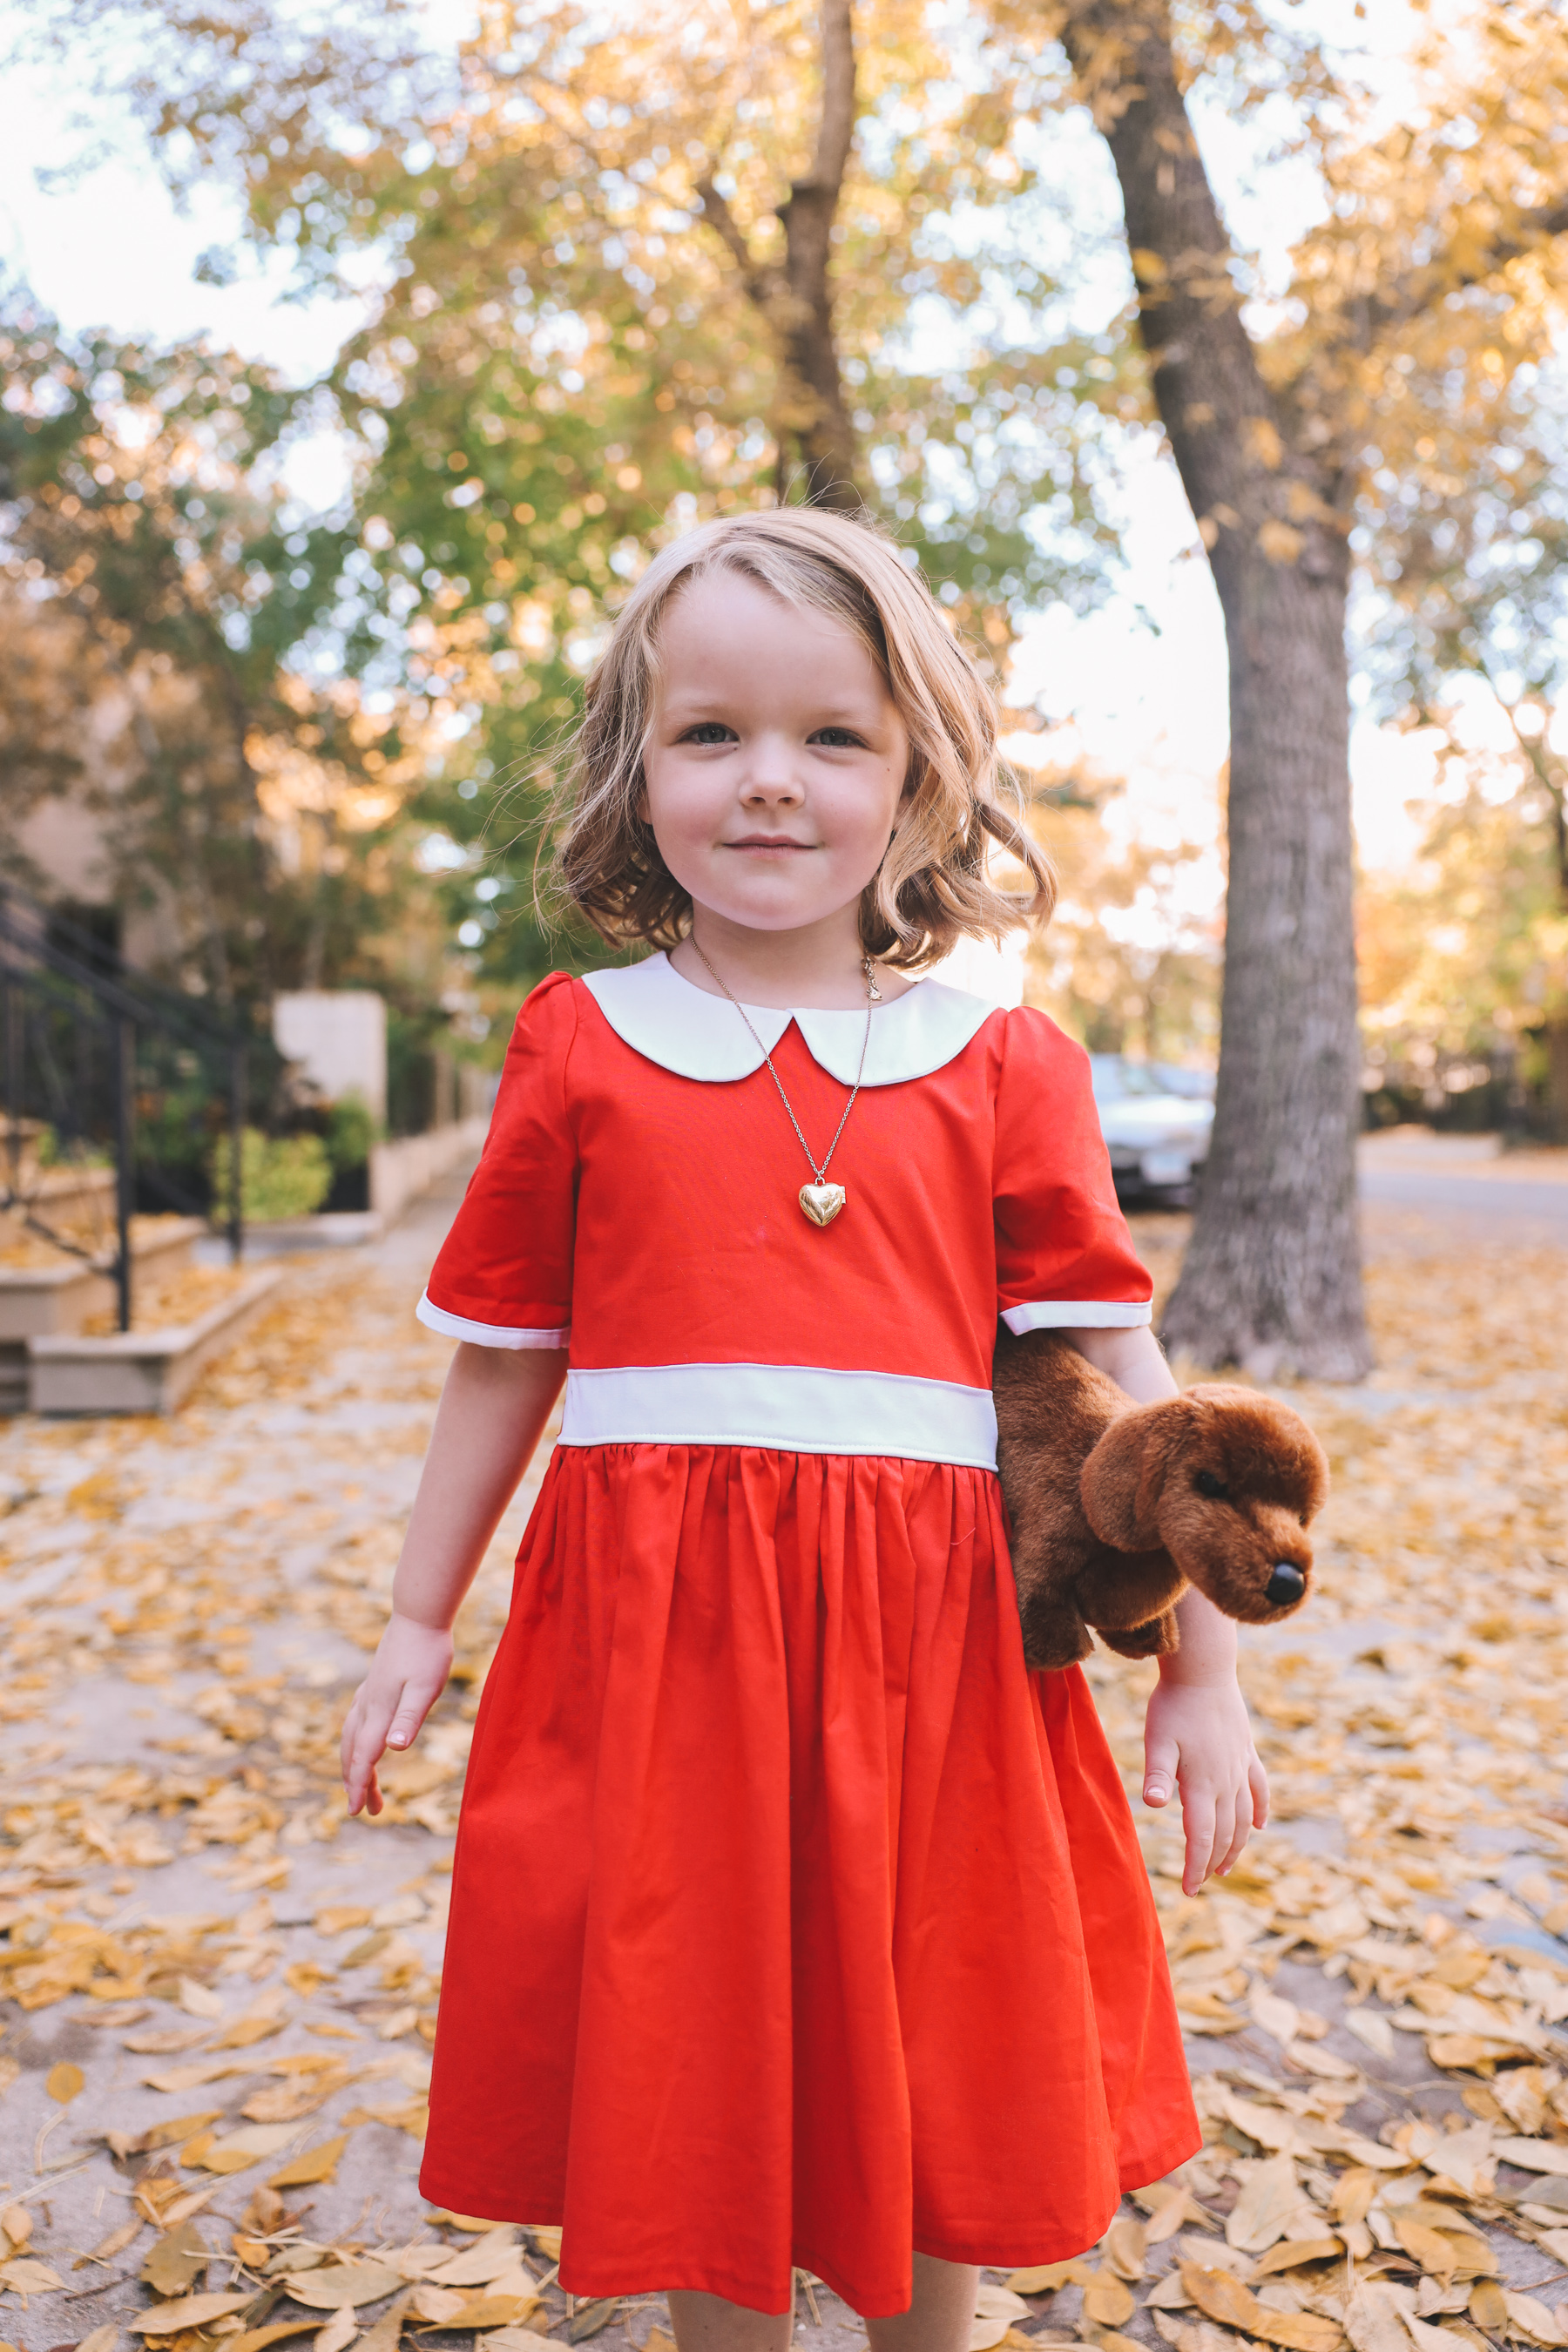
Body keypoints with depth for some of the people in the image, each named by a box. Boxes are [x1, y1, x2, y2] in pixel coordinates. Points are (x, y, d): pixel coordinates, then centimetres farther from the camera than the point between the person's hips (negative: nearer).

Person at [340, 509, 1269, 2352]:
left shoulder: (1001, 1069, 2)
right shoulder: (578, 1049, 3)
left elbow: (1116, 1375, 3)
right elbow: (502, 1359, 10)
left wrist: (1201, 1664, 2)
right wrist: (419, 1617, 14)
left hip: (927, 1647, 1)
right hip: (653, 1636, 0)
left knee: (933, 2080, 16)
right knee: (692, 2078, 13)